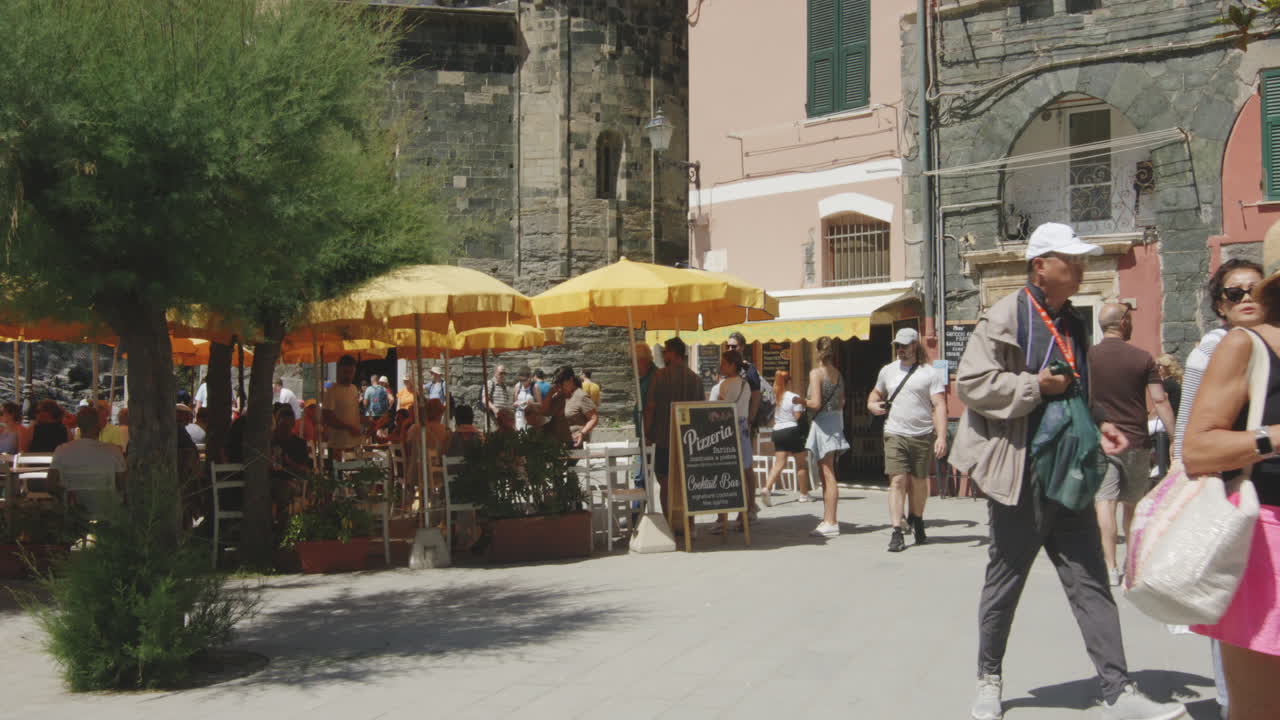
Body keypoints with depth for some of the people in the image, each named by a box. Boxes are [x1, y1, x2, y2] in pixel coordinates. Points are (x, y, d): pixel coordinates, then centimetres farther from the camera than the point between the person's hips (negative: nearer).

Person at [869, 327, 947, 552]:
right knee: (897, 481, -9)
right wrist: (871, 404, 6)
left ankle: (917, 522, 32)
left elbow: (939, 406, -7)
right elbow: (876, 392, 30)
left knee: (919, 482, 10)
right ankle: (896, 533, -12)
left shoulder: (930, 373, -1)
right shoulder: (887, 371, 12)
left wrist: (941, 436, -16)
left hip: (923, 436, -1)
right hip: (895, 435, 1)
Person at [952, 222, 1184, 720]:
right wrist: (1034, 385, -20)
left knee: (1091, 583, 4)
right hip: (1021, 473, -6)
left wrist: (1097, 426, 8)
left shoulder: (1071, 322, 14)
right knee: (1005, 580, 7)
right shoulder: (1006, 316, -9)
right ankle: (988, 679, 24)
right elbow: (971, 382, -16)